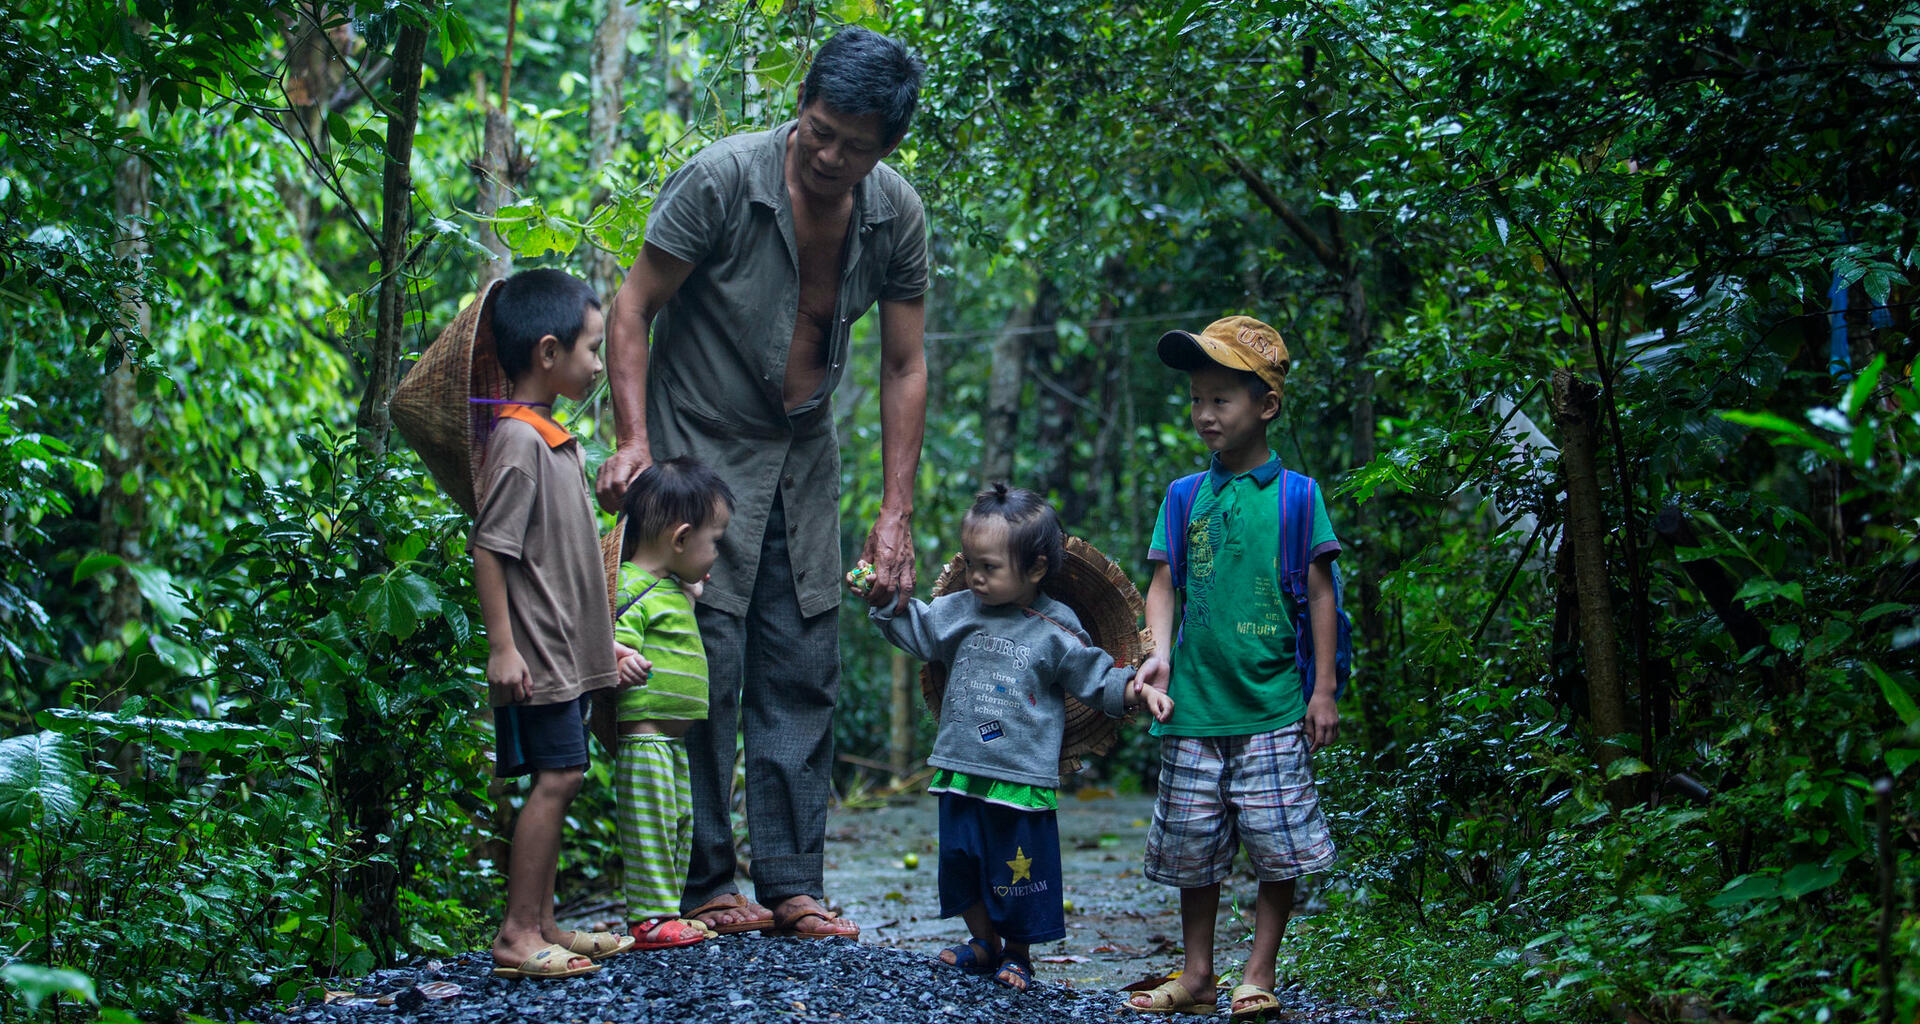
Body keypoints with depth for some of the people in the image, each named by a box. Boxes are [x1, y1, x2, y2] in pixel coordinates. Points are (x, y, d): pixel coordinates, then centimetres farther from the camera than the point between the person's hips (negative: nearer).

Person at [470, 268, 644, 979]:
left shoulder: (552, 438, 15)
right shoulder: (520, 440, -16)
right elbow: (488, 548, -19)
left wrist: (601, 643, 23)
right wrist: (502, 647, -21)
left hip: (565, 651, 10)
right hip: (536, 654, -10)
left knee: (556, 782, 11)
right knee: (556, 777, -10)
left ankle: (541, 925, 16)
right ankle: (518, 934, -6)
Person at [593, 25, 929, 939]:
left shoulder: (896, 214, -6)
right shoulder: (722, 180, -19)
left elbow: (904, 367, 0)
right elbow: (633, 306, -12)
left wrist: (896, 515, -4)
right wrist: (632, 439, -22)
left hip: (802, 456, 5)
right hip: (700, 447, -5)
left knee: (803, 674, 3)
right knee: (706, 671, -8)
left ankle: (793, 886, 9)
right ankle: (704, 886, 1)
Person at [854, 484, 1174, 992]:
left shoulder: (1055, 630, -7)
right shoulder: (961, 611, 4)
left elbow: (1096, 675, -1)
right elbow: (914, 627, 15)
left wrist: (1135, 689, -17)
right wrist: (882, 598, 1)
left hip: (1022, 779, -5)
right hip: (960, 773, 5)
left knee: (1018, 871, 4)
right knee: (961, 863, 14)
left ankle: (1018, 955, 25)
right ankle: (985, 944, 34)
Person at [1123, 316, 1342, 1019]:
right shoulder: (1184, 497, 9)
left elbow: (1320, 593, 1)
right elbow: (1163, 584, 7)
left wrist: (1323, 690, -3)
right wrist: (1160, 652, -11)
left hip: (1274, 708, -3)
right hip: (1194, 704, 3)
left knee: (1279, 850, -3)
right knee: (1191, 849, 8)